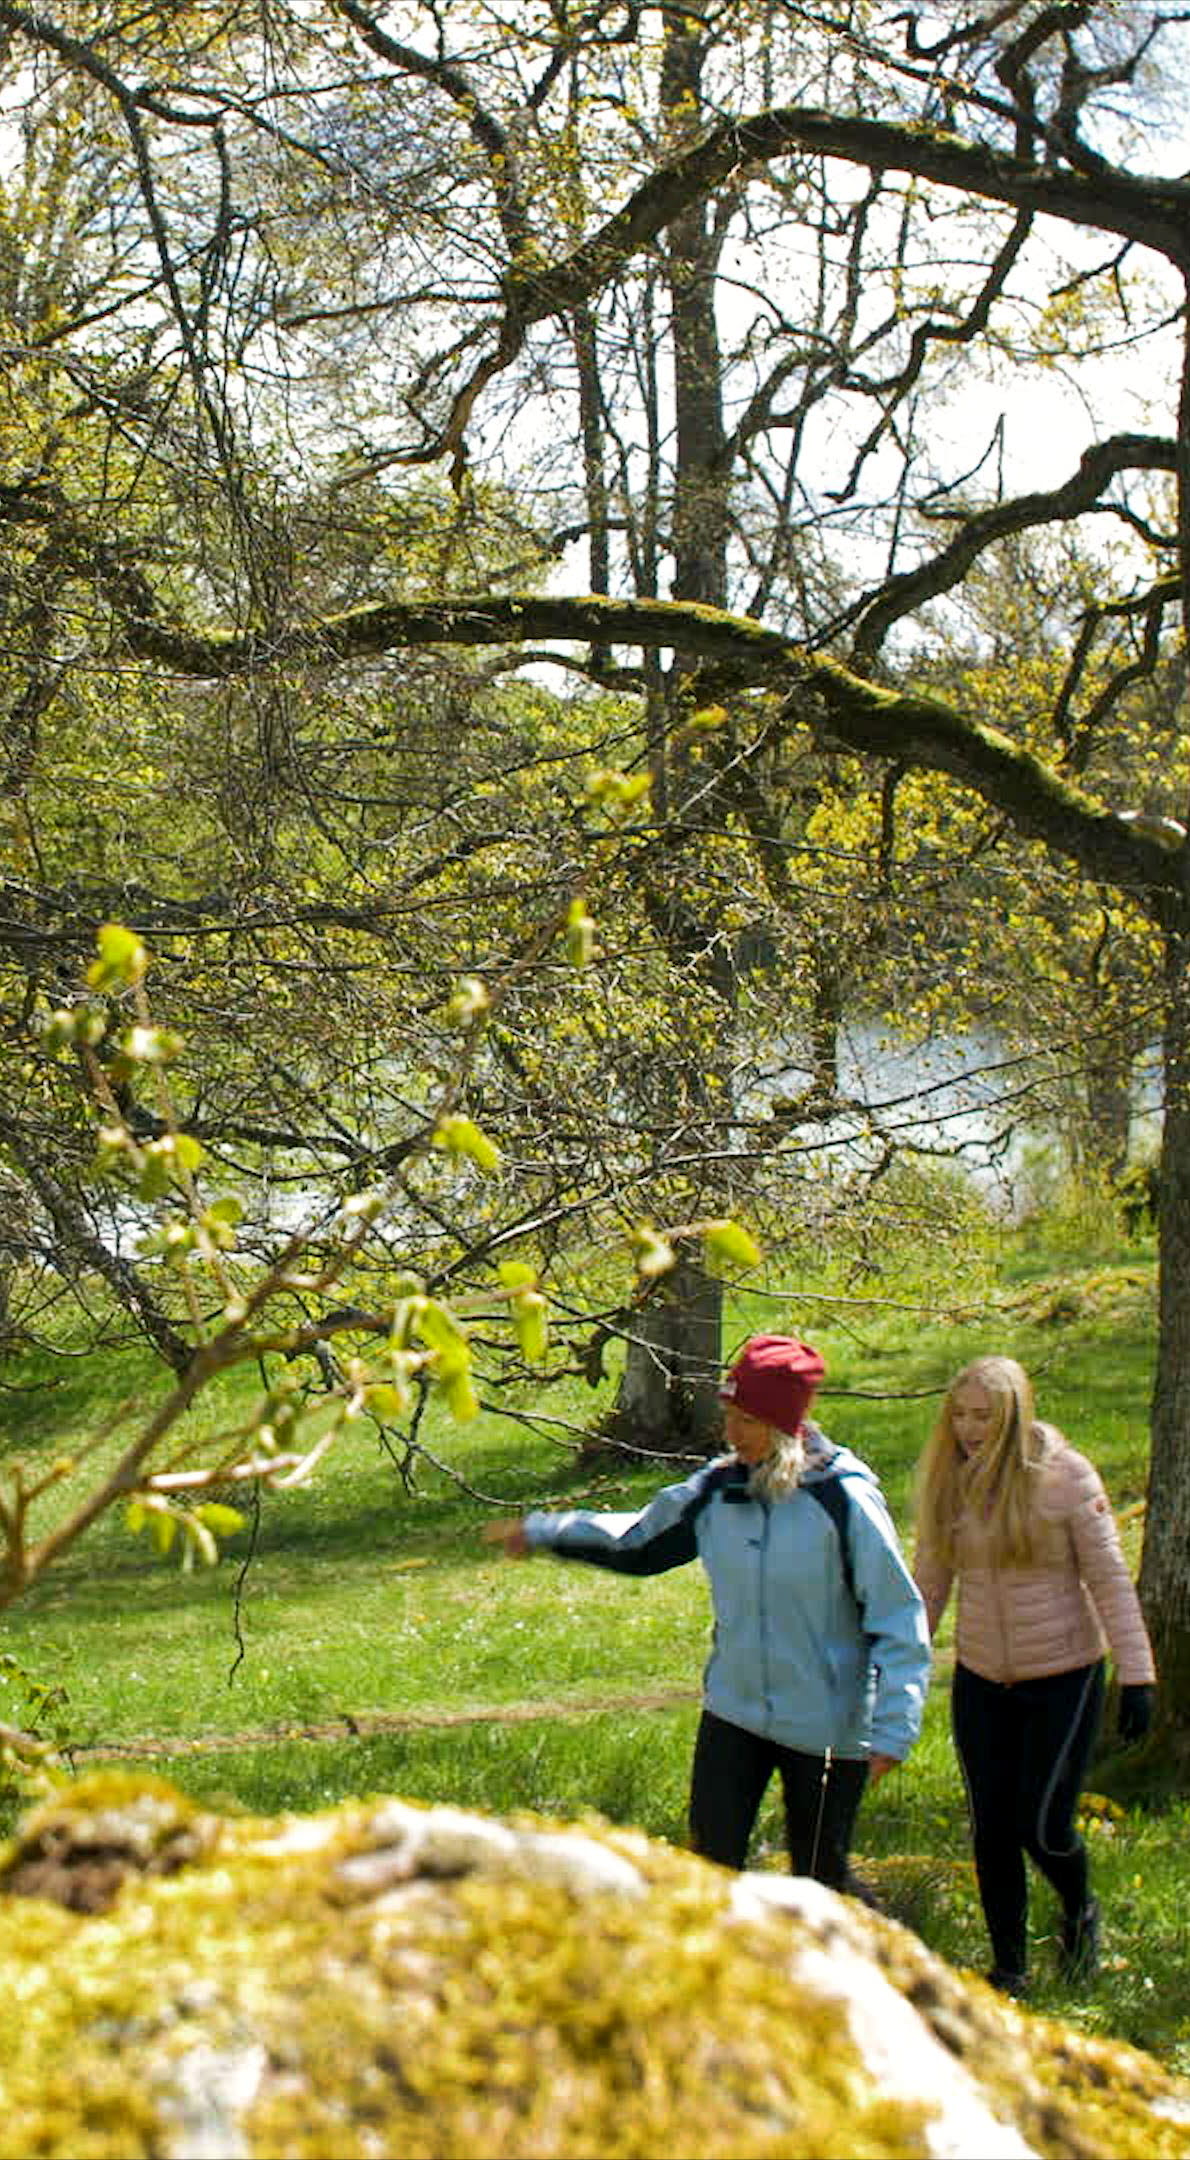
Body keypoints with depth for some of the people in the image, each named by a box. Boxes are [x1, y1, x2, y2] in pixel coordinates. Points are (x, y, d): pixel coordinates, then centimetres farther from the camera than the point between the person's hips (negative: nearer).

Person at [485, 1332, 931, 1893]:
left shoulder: (844, 1499, -16)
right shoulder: (716, 1490, -2)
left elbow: (898, 1619, -12)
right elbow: (637, 1542, 15)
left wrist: (892, 1730, -15)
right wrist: (541, 1532, 10)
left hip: (826, 1726, -4)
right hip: (733, 1713, 4)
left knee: (818, 1875, 7)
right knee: (710, 1860, 3)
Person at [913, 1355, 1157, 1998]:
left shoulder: (1064, 1476, -13)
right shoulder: (944, 1481, -2)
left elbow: (1109, 1577, -9)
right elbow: (928, 1583, 8)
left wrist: (1136, 1675, -11)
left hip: (1064, 1675, -4)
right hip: (981, 1679, 4)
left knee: (1042, 1825, -4)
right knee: (991, 1830, 5)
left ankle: (1079, 1912, 29)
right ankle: (1008, 1968, 22)